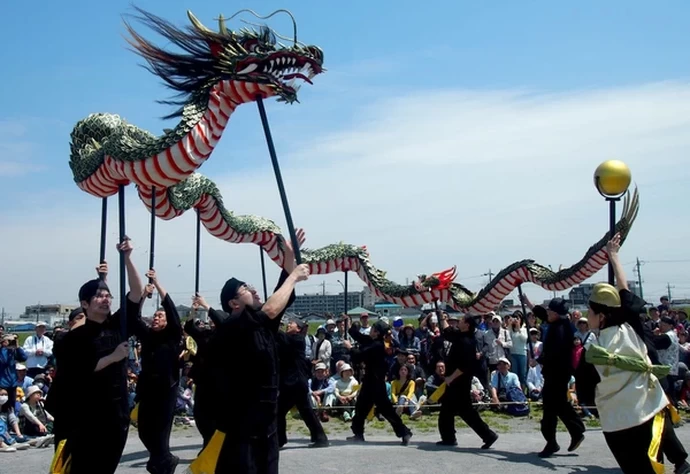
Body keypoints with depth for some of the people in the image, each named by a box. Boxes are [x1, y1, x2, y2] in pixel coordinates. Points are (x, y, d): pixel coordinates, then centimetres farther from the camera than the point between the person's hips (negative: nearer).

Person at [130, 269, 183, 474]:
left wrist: (157, 283, -17)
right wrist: (144, 294, -13)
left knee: (160, 432, -2)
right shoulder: (147, 335, 9)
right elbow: (133, 318, -1)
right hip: (147, 389, 5)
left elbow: (172, 310, -13)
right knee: (144, 431, 10)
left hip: (166, 390, -4)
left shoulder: (172, 336, -2)